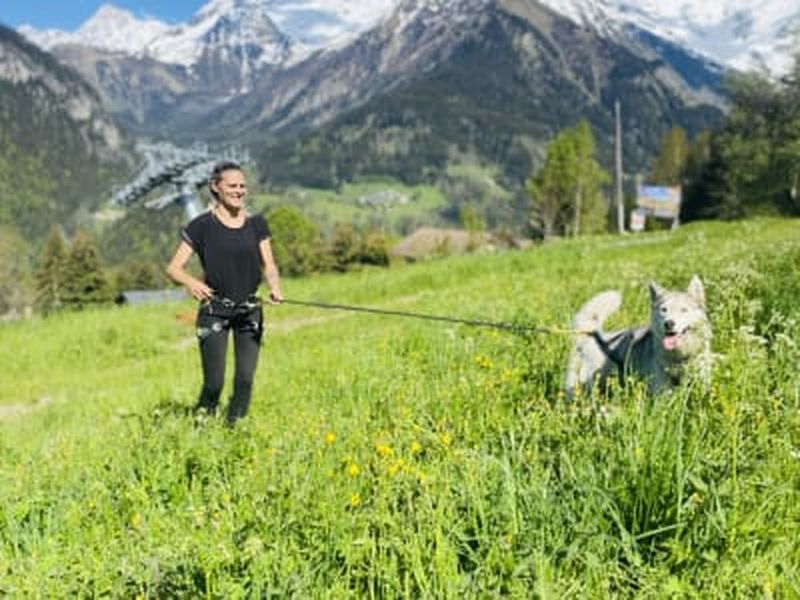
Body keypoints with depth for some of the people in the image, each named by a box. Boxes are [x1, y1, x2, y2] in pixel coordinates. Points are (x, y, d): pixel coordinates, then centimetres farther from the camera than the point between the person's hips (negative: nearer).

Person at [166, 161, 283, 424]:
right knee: (214, 382, -5)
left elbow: (268, 264, 3)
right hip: (215, 311, -3)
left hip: (250, 310, 3)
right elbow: (173, 267, -5)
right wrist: (190, 282, -27)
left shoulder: (256, 223, 8)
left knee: (245, 379, 0)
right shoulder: (202, 225, -4)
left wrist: (275, 288, -19)